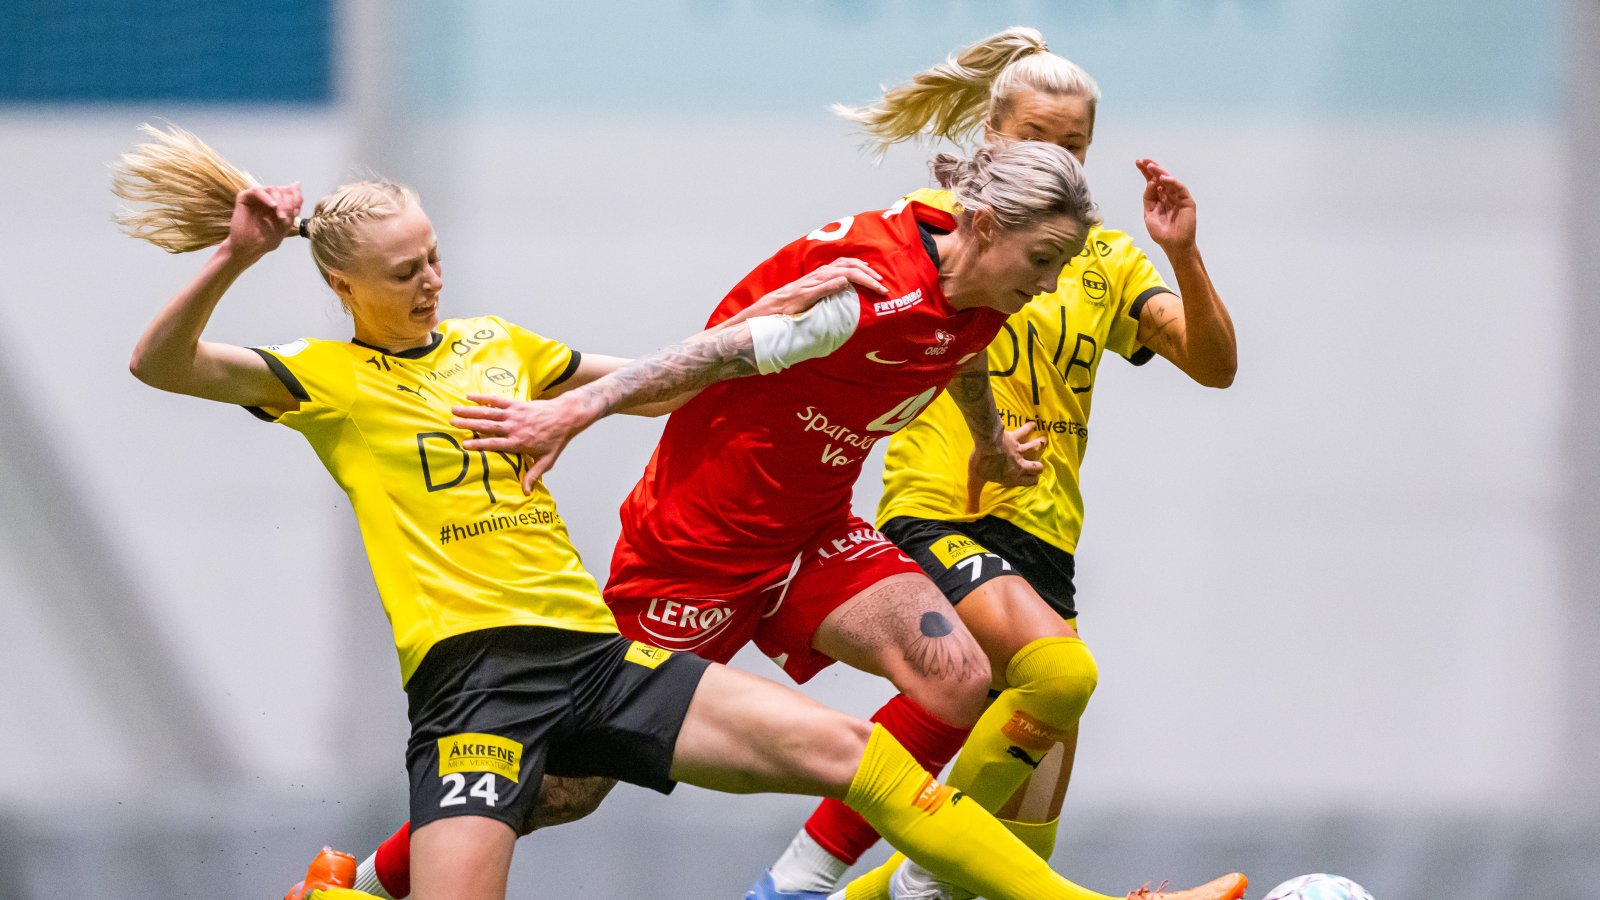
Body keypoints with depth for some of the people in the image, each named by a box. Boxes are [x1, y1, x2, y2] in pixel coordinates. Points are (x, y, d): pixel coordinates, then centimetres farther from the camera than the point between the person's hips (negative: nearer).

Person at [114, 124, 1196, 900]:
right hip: (469, 671, -5)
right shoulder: (325, 378, 3)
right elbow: (160, 365, -10)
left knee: (839, 746, -8)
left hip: (593, 648, 5)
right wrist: (232, 261, -24)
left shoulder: (497, 343, 19)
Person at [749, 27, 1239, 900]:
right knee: (1059, 666, -33)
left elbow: (1214, 364, 5)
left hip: (1041, 538, 6)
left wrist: (1183, 254, -11)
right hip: (938, 521, -5)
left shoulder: (1105, 261, 15)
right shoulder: (935, 222, 4)